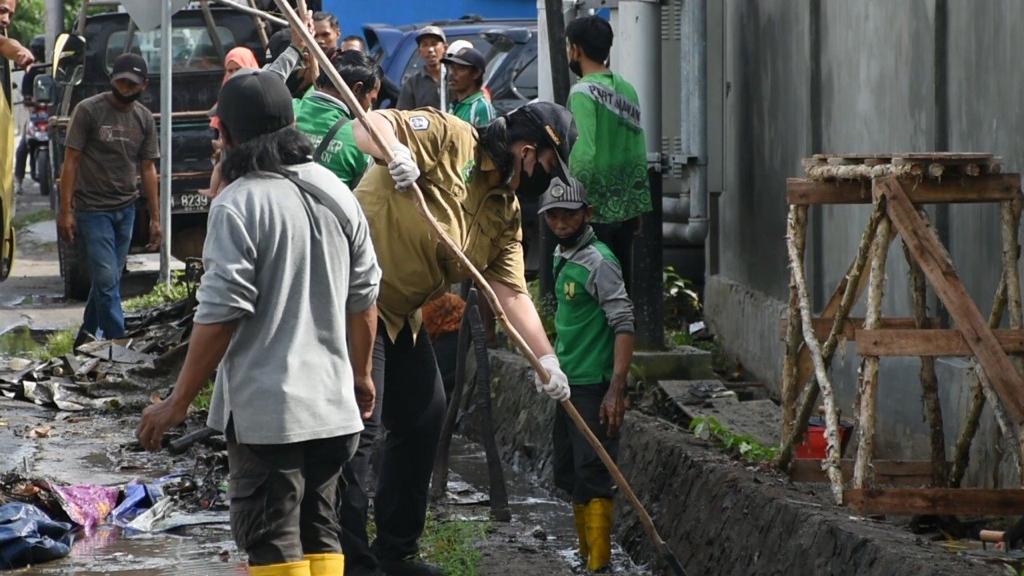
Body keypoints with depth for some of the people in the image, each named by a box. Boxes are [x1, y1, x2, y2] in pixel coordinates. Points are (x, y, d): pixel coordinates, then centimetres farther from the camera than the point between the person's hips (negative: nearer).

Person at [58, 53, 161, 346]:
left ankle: (87, 337, 24)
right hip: (93, 209, -5)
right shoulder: (88, 110, -7)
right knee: (107, 280, -10)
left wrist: (155, 218, 9)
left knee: (108, 280, 9)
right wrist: (65, 210, -12)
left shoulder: (144, 119, 8)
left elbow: (147, 169, 12)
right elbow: (71, 161, -7)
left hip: (125, 210, 5)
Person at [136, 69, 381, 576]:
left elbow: (220, 314, -18)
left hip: (266, 408, -7)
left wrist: (179, 402, -11)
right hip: (333, 402, 7)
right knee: (319, 531, 17)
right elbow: (364, 298, 13)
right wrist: (361, 375, 27)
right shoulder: (336, 193, 7)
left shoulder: (238, 204, -15)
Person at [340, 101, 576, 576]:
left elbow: (511, 291, 6)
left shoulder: (506, 213, 10)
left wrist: (545, 359, -4)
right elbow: (368, 126, -21)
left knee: (423, 418, 14)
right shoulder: (447, 138, -12)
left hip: (402, 313, 10)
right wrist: (396, 151, -42)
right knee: (359, 424, -13)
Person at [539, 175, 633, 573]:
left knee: (593, 476, -10)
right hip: (568, 383, 9)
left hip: (594, 386, -9)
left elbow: (624, 325, -20)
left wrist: (616, 389, -26)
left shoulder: (598, 261, -16)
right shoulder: (562, 257, 11)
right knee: (570, 475, 14)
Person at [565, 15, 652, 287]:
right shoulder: (627, 89, 11)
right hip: (626, 207, 7)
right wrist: (637, 205, 17)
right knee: (621, 281, 12)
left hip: (596, 207, -7)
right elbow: (639, 150, 13)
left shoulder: (584, 92, -12)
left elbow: (584, 152, -21)